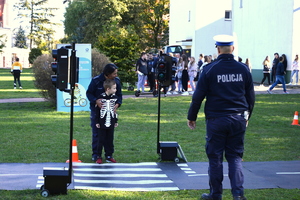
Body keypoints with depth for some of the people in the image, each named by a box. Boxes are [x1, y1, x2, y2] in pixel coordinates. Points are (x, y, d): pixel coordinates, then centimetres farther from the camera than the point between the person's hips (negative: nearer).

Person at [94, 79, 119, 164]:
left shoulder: (114, 97, 4)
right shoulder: (101, 98, -9)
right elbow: (97, 110, -5)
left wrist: (116, 121, 15)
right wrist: (97, 122, -4)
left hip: (111, 124, 4)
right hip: (102, 124, -4)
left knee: (110, 140, 9)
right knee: (101, 140, 2)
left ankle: (109, 156, 17)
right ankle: (99, 156, 9)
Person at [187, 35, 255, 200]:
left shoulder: (210, 69, -7)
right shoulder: (243, 69, 4)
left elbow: (198, 96, -3)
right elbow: (251, 97, 12)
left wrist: (191, 117, 8)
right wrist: (246, 116, 26)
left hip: (216, 119, -3)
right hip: (238, 119, 3)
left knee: (215, 157, 7)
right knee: (235, 156, 10)